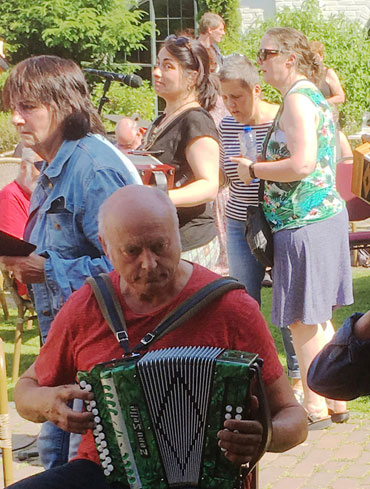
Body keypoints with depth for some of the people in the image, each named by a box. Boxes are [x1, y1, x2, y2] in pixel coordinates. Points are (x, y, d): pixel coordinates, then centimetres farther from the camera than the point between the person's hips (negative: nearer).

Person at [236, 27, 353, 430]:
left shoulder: (297, 99, -15)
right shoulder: (315, 97, 15)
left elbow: (302, 164, -26)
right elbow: (340, 152, 23)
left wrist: (254, 169, -12)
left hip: (303, 222, -10)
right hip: (329, 212, 10)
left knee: (303, 320, -1)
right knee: (318, 318, 17)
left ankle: (315, 409, 7)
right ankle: (337, 398, 25)